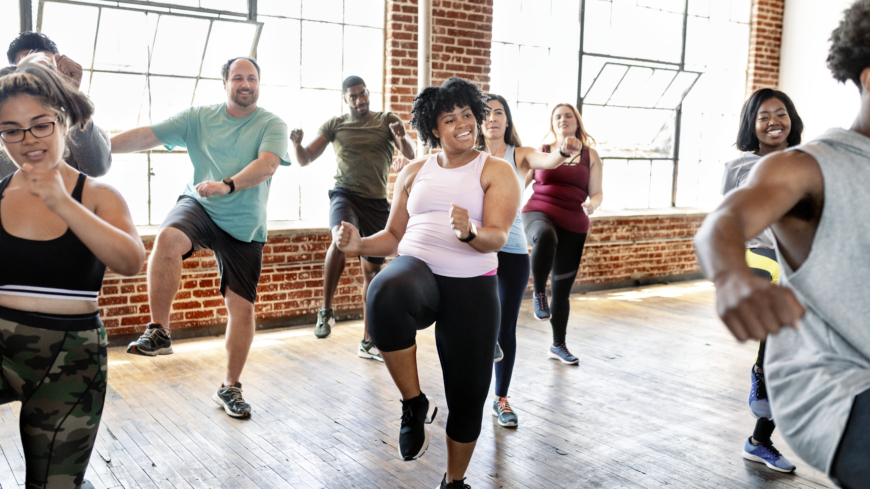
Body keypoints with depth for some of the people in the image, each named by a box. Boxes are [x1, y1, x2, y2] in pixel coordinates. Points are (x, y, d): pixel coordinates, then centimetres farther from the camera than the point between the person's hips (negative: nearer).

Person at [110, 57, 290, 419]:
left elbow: (268, 163, -21)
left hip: (244, 225, 0)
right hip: (199, 206, 0)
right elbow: (146, 136, -1)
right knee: (168, 238, -34)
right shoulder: (198, 118, 4)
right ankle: (158, 332, -20)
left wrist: (227, 185, -37)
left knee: (242, 306, 0)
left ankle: (230, 387, 18)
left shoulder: (272, 125, -3)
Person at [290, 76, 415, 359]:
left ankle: (368, 341, 17)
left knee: (373, 271, 6)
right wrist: (297, 144, -17)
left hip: (377, 202, 2)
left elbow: (410, 153, -7)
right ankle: (326, 311, -20)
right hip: (345, 195, -2)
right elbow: (305, 160, 6)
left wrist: (402, 136, -29)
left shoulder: (388, 120, 7)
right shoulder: (334, 125, 8)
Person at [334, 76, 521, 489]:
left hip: (472, 286, 0)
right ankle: (414, 405, -17)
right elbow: (394, 236, 15)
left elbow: (497, 238, -11)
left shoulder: (496, 172, 2)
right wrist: (359, 244, -5)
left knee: (468, 397, 4)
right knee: (385, 295, -38)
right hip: (416, 270, 1)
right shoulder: (413, 173, 13)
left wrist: (469, 233, -34)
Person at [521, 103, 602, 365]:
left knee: (562, 289, 7)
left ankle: (558, 345, 24)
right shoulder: (540, 152, 10)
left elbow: (597, 193, 9)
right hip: (538, 213, -2)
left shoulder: (590, 155, 10)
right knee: (546, 236, -42)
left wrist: (592, 203, -14)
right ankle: (539, 293, -22)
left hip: (573, 226, 2)